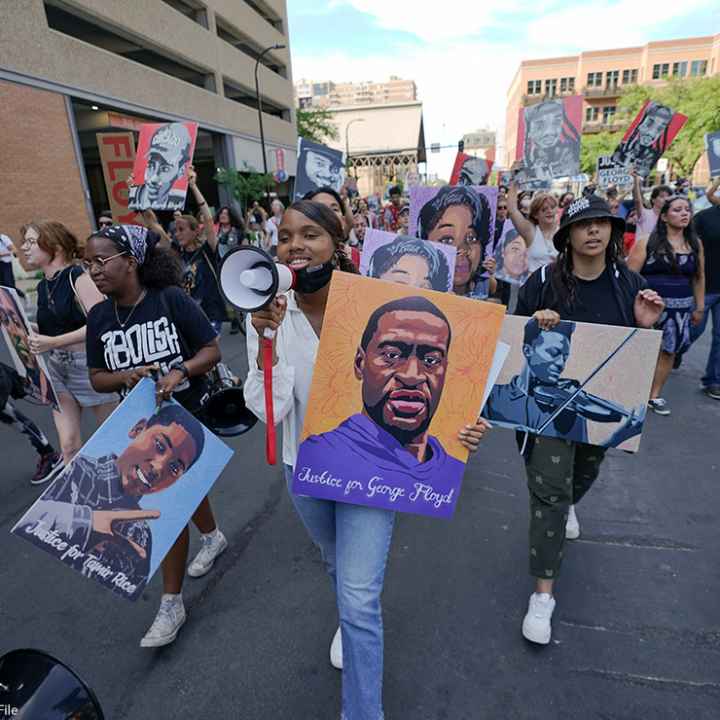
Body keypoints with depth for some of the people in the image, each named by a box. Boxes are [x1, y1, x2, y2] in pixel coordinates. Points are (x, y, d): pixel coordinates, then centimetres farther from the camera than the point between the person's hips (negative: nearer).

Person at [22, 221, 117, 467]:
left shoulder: (77, 277, -12)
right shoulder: (42, 286, 10)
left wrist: (53, 342, -26)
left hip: (88, 364, -6)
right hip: (56, 367, 7)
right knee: (68, 444, 5)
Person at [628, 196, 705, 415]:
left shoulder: (695, 244, 9)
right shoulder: (647, 242, -5)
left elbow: (699, 277, 14)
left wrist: (699, 307, 13)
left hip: (681, 307, 4)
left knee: (669, 351, 8)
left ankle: (654, 395, 21)